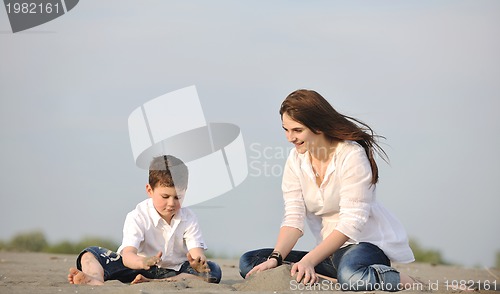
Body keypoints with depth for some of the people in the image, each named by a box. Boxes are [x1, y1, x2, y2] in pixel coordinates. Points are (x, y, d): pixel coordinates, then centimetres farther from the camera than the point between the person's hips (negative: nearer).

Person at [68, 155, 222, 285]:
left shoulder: (188, 219, -7)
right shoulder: (137, 217, -15)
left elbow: (197, 252, -20)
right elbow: (128, 255, -30)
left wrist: (198, 262, -46)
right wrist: (143, 262, -54)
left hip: (173, 272, 1)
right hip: (138, 269, -1)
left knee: (213, 271, -26)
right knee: (90, 254, -17)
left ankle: (153, 284, -43)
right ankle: (96, 280, -54)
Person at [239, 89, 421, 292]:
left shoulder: (352, 155, -15)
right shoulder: (295, 159, 3)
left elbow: (352, 221, -21)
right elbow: (294, 217, -3)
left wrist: (310, 260, -30)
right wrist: (275, 258, -21)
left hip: (368, 243, -7)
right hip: (330, 251, 7)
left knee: (351, 276, -43)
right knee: (248, 263, -10)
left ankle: (407, 282, -13)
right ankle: (330, 280, -22)